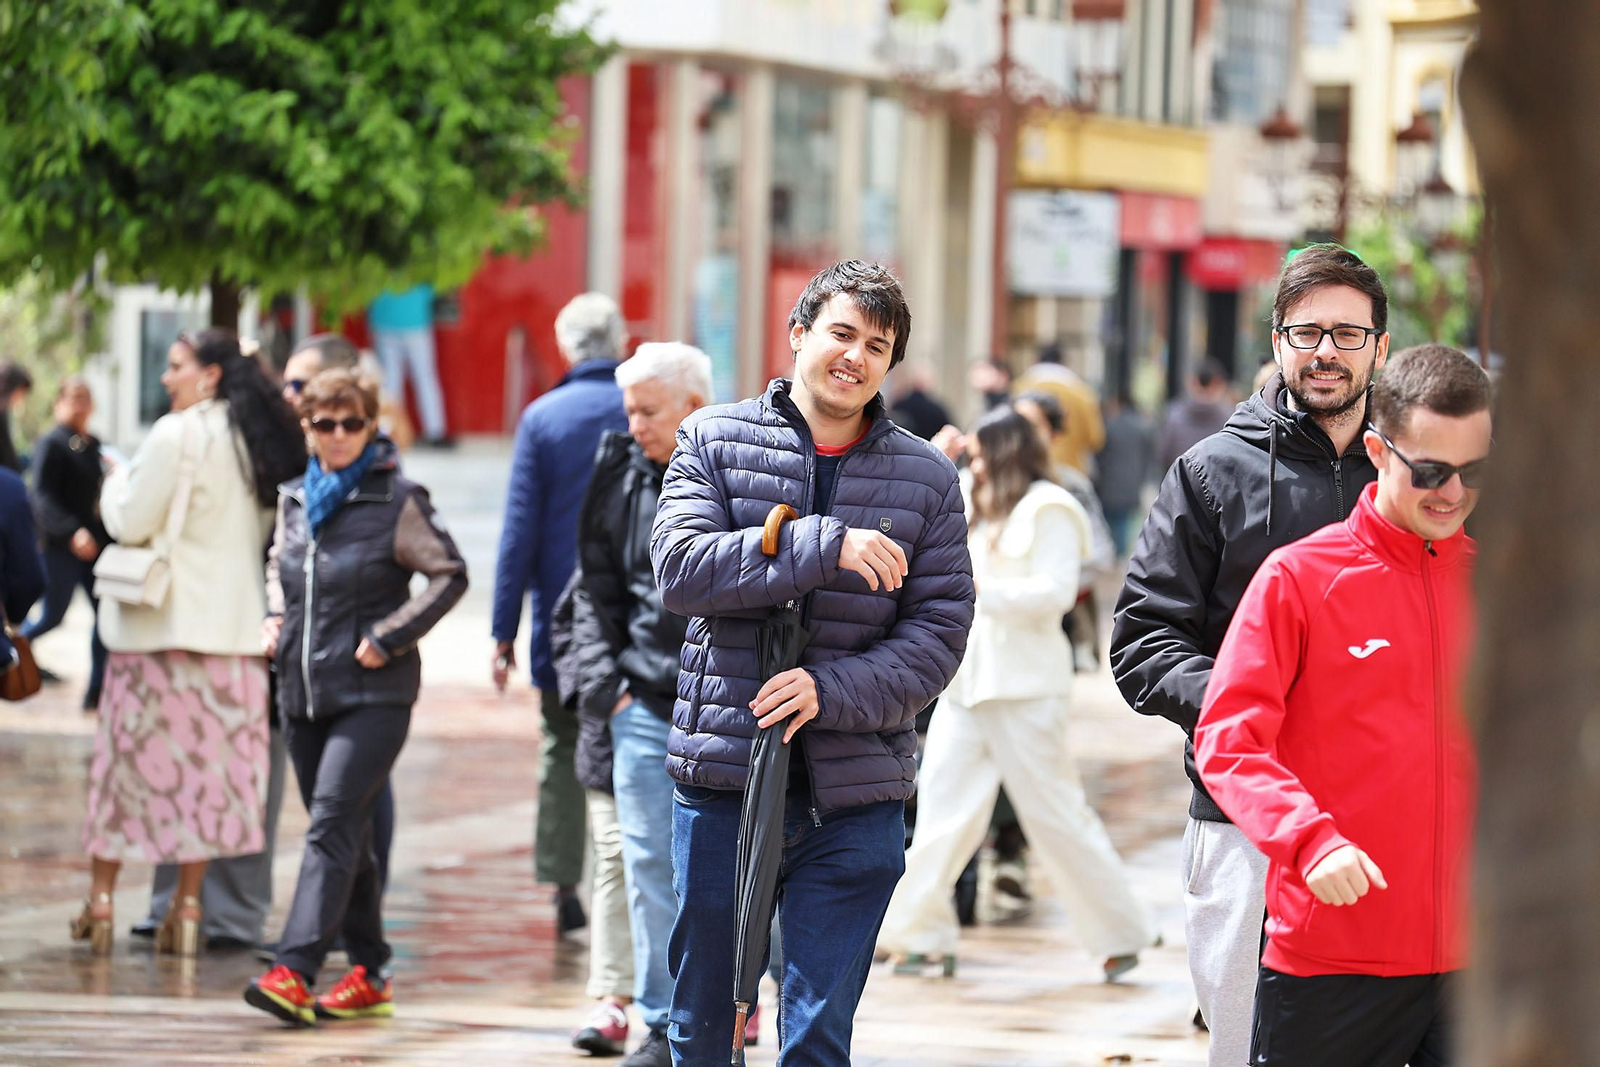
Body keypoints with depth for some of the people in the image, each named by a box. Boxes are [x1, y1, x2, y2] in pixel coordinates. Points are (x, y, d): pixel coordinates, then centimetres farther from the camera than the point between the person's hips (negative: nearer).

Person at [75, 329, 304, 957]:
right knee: (209, 763, 6)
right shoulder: (259, 442, 9)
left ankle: (100, 901, 7)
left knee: (130, 755, 3)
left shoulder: (176, 436, -12)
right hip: (236, 625, 6)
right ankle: (187, 905, 5)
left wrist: (115, 484, 8)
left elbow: (131, 522, -10)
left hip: (163, 621, -6)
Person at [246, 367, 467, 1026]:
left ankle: (294, 971, -24)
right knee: (345, 837, 10)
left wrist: (387, 637, -12)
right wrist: (275, 616, 11)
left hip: (373, 694, -6)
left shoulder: (396, 501, -6)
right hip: (303, 691, 6)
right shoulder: (294, 500, 12)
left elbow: (449, 575, -7)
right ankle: (368, 974, 17)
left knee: (333, 826, -16)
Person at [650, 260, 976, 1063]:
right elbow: (680, 567, -12)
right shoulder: (716, 440, 3)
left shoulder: (928, 478, 5)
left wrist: (833, 691, -16)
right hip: (722, 784, 0)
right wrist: (824, 546, -21)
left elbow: (939, 633, 0)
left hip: (854, 798, 0)